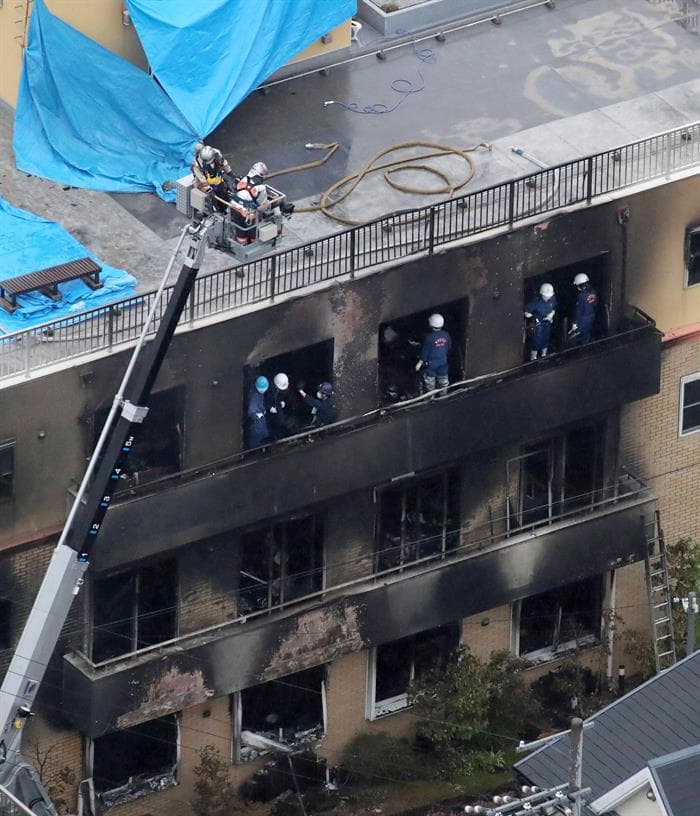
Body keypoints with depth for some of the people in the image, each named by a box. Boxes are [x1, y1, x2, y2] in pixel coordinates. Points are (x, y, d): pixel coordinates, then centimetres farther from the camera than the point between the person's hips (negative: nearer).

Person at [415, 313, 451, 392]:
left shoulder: (429, 337, -27)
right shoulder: (446, 335, -12)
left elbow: (425, 351, -19)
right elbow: (449, 347, 3)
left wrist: (420, 363, -8)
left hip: (431, 362, -4)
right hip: (443, 361, 4)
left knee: (429, 379, 16)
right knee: (443, 378, 21)